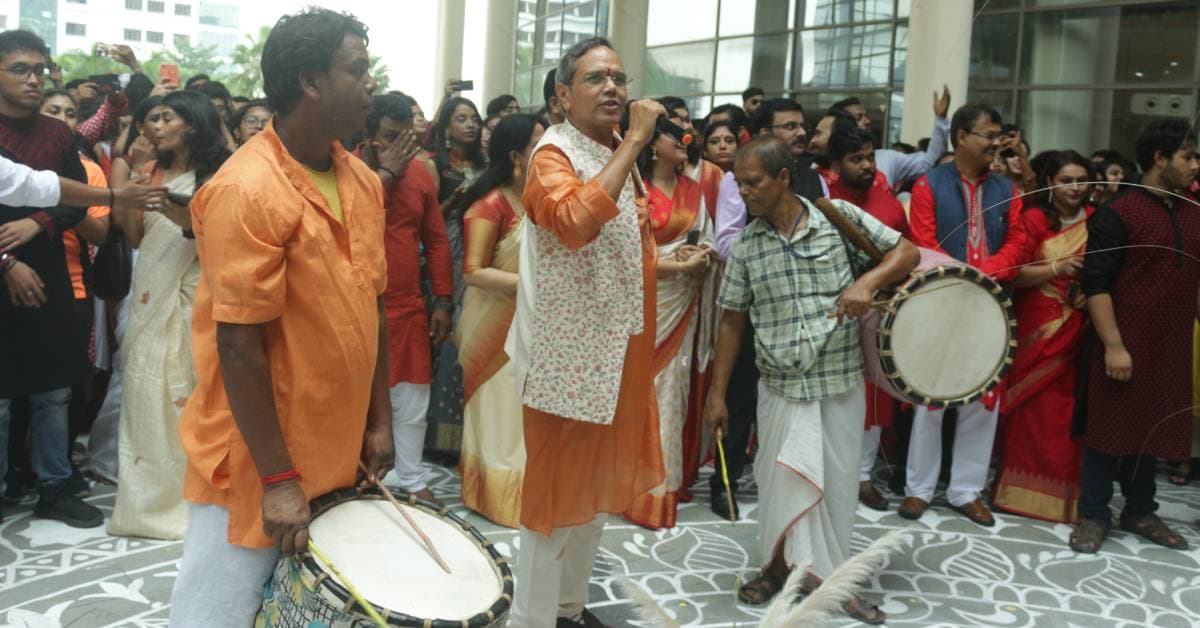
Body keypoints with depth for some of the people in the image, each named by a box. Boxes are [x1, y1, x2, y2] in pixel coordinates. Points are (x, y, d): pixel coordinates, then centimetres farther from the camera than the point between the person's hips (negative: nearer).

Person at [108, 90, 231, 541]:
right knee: (146, 392, 7)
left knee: (188, 392, -2)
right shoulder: (151, 172, 14)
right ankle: (149, 495, 18)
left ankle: (191, 497, 9)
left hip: (192, 298, -5)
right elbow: (134, 238, 8)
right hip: (150, 295, 6)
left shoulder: (218, 176, -3)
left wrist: (191, 224, -24)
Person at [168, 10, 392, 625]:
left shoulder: (362, 182, 4)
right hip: (257, 460, -7)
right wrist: (278, 477, -18)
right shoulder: (247, 191, -20)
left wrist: (377, 419, 10)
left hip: (336, 452, 7)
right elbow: (239, 345, -20)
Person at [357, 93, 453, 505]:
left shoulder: (419, 173, 4)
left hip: (408, 309, 4)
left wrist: (443, 301, 4)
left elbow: (436, 240, 8)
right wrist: (385, 173, -21)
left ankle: (412, 480, 25)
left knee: (412, 400, 11)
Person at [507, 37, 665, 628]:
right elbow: (575, 221, -37)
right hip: (567, 354, -9)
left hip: (612, 348, 9)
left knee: (595, 486, 18)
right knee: (555, 491, -1)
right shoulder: (553, 154, -14)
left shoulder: (614, 157, 13)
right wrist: (633, 143, -31)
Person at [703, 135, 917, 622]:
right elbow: (732, 321, 3)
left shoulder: (840, 216, -6)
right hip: (780, 384, 1)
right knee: (782, 480, 8)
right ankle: (779, 564, 31)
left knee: (837, 482, 10)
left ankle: (829, 576, 29)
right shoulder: (747, 245, -2)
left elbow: (907, 252, 0)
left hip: (841, 381, 0)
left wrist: (868, 280, -20)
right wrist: (717, 393, 2)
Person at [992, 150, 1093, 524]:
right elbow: (1014, 274, -7)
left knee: (1071, 409, 2)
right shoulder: (1034, 219, -2)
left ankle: (1066, 492, 14)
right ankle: (1025, 489, 9)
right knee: (1034, 407, 0)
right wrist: (1058, 268, -19)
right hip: (1038, 328, -3)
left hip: (1079, 330, 3)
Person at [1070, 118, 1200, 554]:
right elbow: (1095, 284, -13)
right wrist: (1113, 344, -17)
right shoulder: (1118, 214, -9)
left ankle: (1140, 512, 27)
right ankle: (1093, 515, 14)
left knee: (1152, 429, 14)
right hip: (1124, 345, -5)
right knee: (1110, 428, 3)